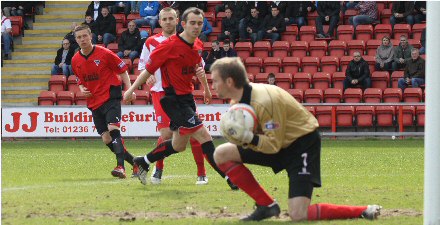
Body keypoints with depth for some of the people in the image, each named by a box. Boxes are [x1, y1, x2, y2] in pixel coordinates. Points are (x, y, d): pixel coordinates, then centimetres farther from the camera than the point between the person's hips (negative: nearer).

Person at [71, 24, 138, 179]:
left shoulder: (104, 53, -8)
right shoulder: (75, 60, 7)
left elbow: (122, 69, 0)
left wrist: (129, 89, -11)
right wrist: (82, 89, 1)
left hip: (110, 96, -6)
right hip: (94, 102, 6)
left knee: (113, 129, -25)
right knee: (106, 139, 1)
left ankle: (120, 166, -34)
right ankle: (135, 163, 16)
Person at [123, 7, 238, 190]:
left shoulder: (198, 45, 5)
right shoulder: (170, 45, -17)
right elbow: (149, 69, -10)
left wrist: (206, 87, 18)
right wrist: (131, 89, -7)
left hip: (187, 98, 9)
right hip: (173, 98, -9)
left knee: (179, 146, 18)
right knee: (204, 136, -15)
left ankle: (143, 162, 36)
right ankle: (229, 177, -15)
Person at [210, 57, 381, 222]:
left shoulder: (263, 102, -29)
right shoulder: (239, 101, -2)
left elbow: (274, 145, -24)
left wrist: (249, 138, -38)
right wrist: (244, 138, -19)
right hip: (279, 141, 9)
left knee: (298, 215, -21)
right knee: (222, 154, -3)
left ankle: (363, 211, -6)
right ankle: (266, 205, 1)